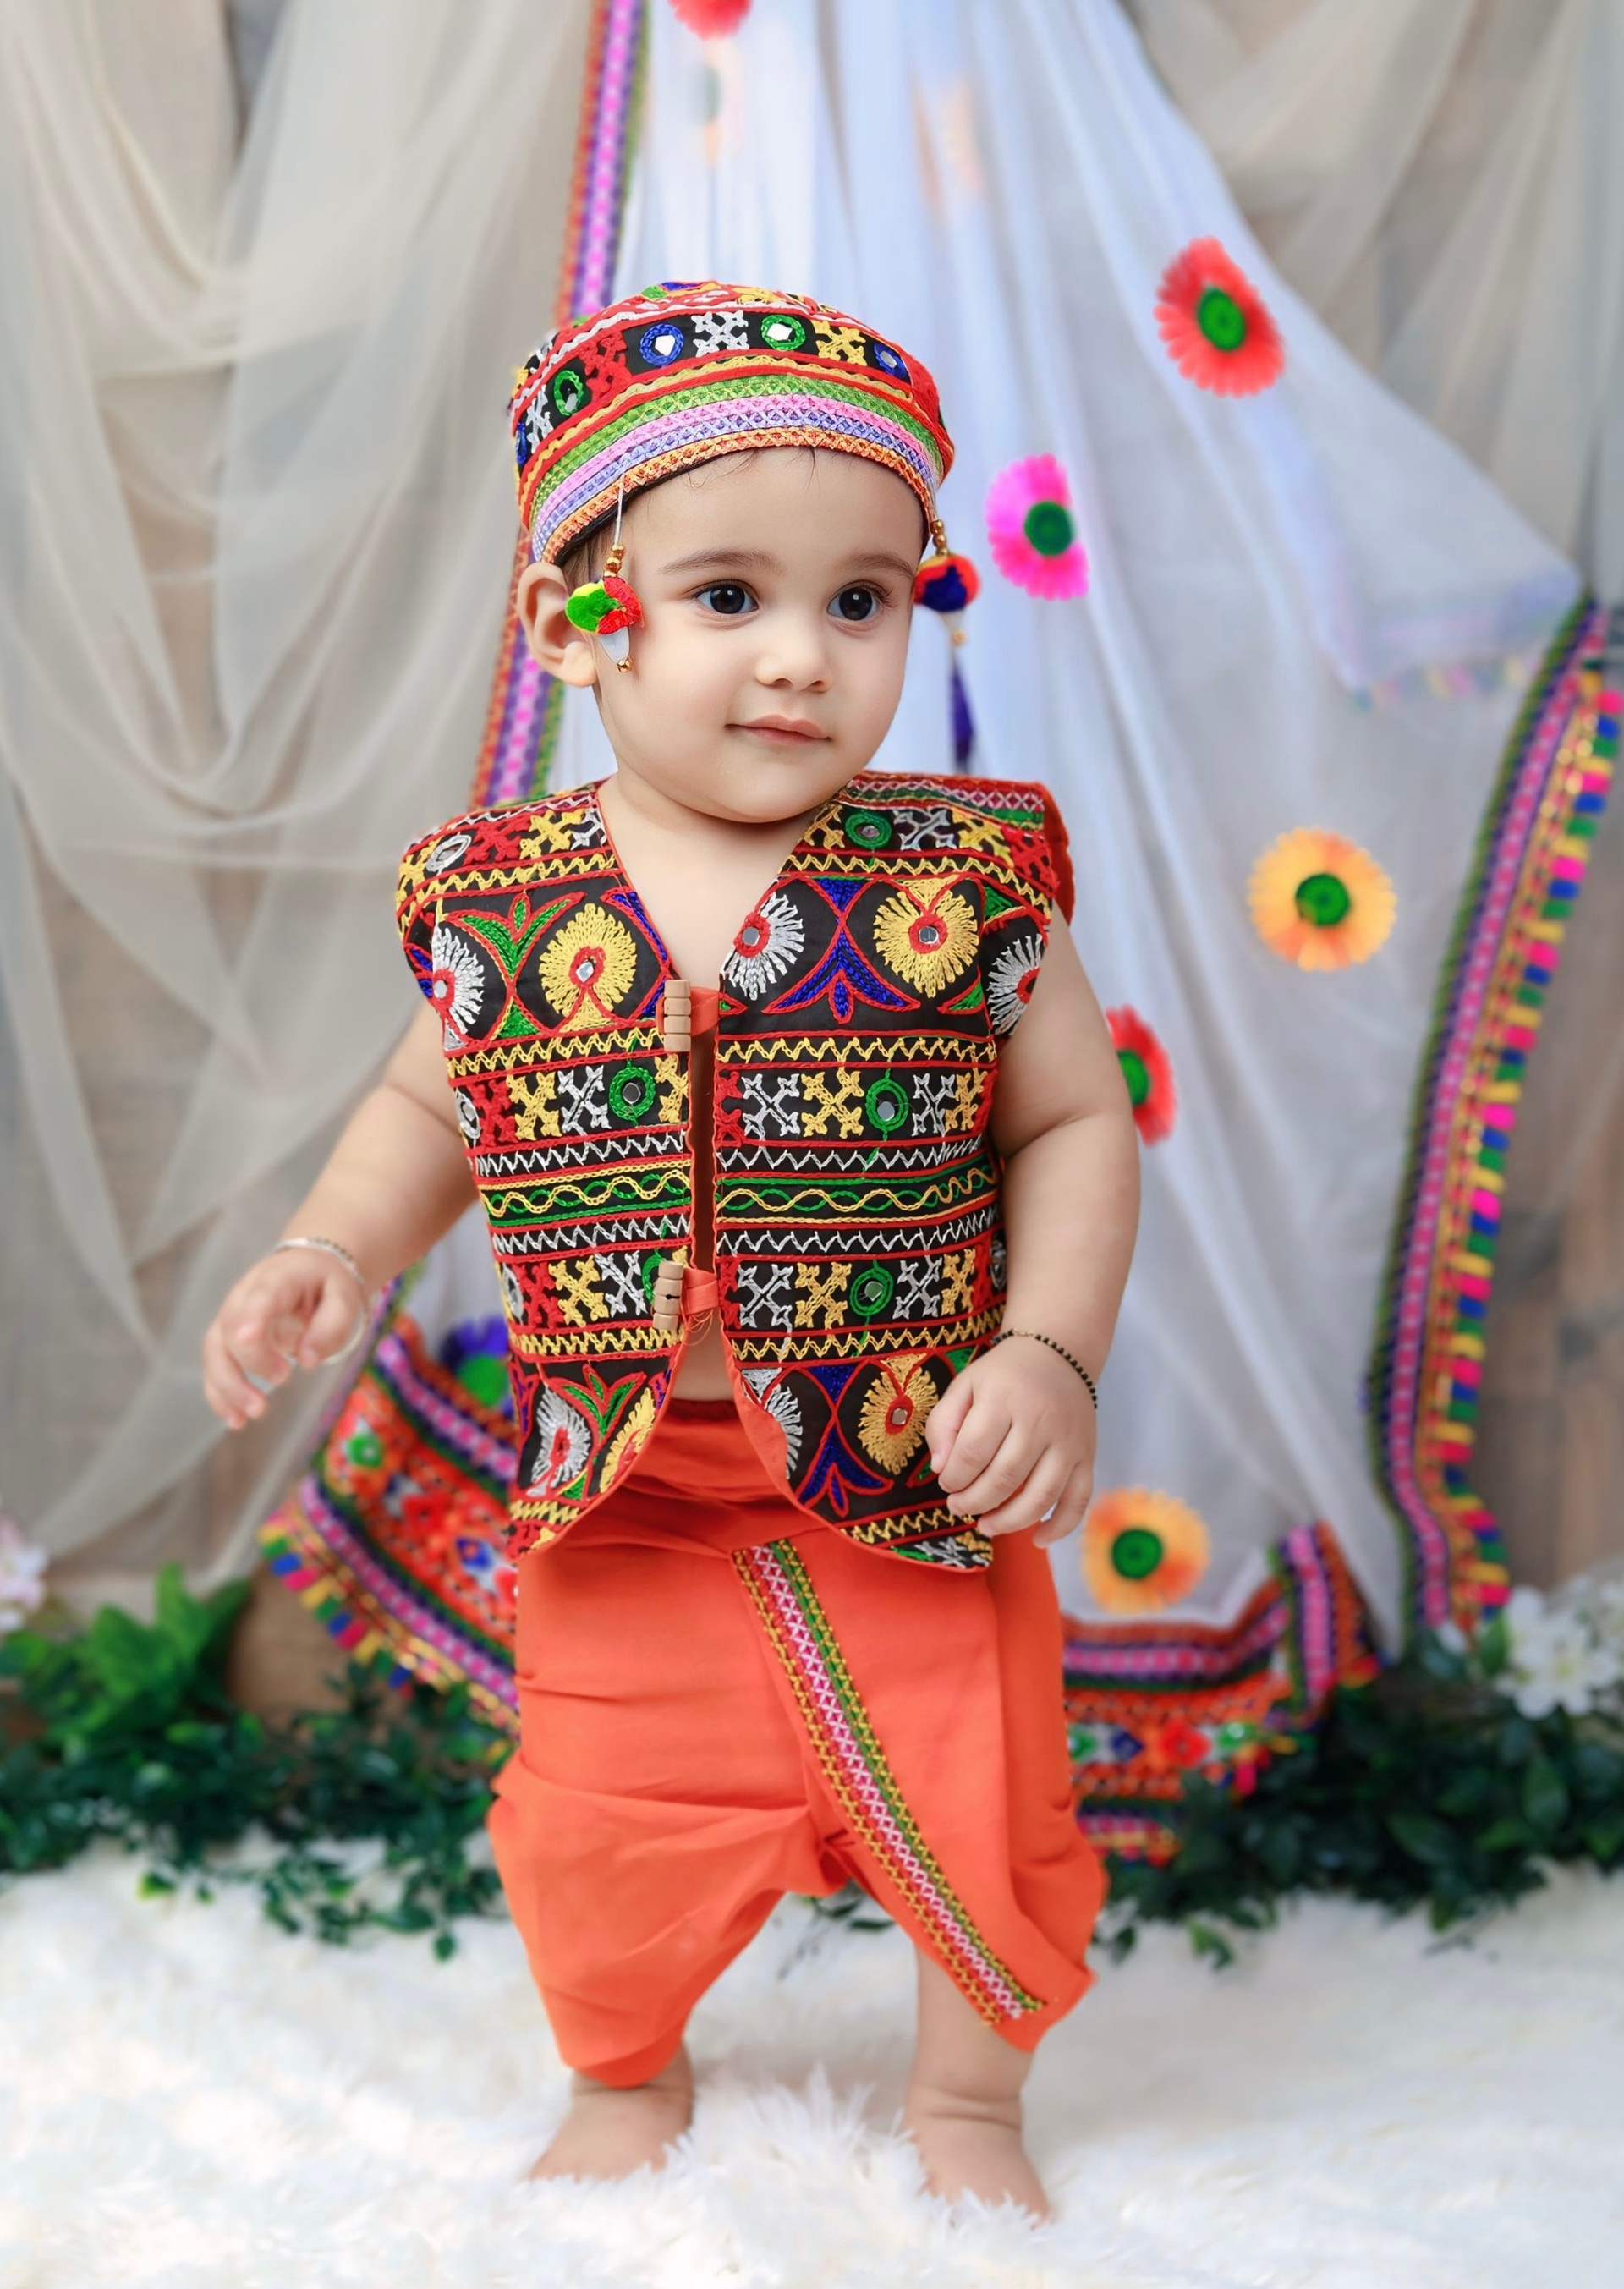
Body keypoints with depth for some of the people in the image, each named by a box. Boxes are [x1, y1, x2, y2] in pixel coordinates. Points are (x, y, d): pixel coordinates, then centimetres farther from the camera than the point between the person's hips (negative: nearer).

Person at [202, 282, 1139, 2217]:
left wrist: (1053, 1355, -15)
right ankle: (627, 2082, 47)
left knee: (985, 1824, 10)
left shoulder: (959, 877, -11)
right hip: (619, 1499, 2)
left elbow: (1077, 1125, -4)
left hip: (917, 1485, -1)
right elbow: (429, 1109, 9)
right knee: (604, 1832, 15)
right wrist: (328, 1255, -7)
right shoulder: (499, 900, -6)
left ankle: (968, 2096, 42)